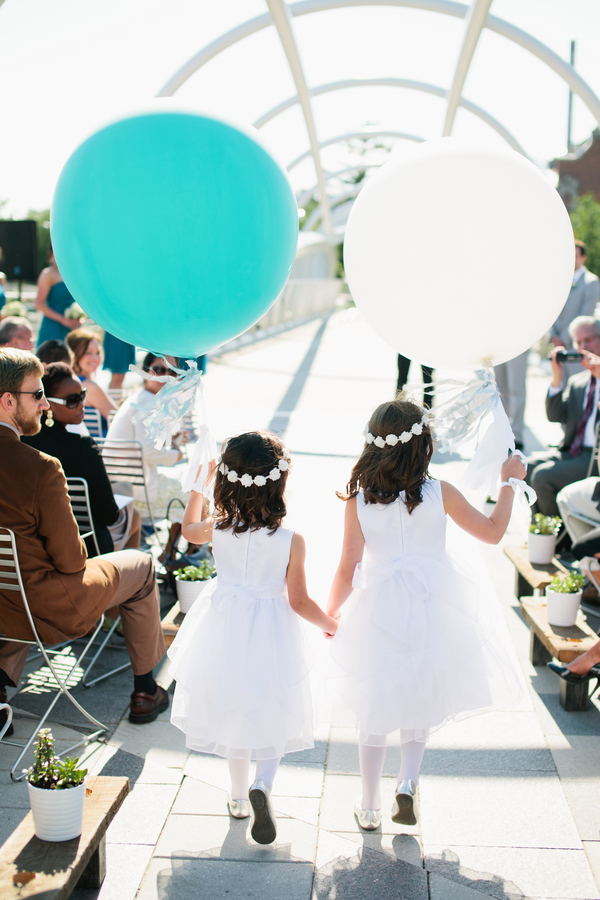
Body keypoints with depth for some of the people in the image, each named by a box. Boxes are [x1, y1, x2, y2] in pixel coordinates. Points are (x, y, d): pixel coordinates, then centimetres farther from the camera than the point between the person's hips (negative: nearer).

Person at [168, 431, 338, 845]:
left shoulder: (218, 529, -11)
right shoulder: (291, 541, -20)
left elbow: (189, 528, 13)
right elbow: (299, 602, -14)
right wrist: (329, 623, 5)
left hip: (225, 629, 3)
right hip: (270, 637, -3)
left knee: (234, 713, 20)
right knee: (272, 717, 14)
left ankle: (239, 798, 32)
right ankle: (262, 785, -11)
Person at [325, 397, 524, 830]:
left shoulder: (359, 500, -10)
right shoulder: (440, 493, -13)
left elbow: (348, 570, -6)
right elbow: (493, 532, 0)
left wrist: (331, 612, 10)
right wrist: (508, 482, 12)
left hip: (378, 612, 1)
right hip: (432, 610, -1)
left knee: (374, 712, 16)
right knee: (421, 699, 21)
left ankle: (370, 807, 27)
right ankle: (409, 780, 2)